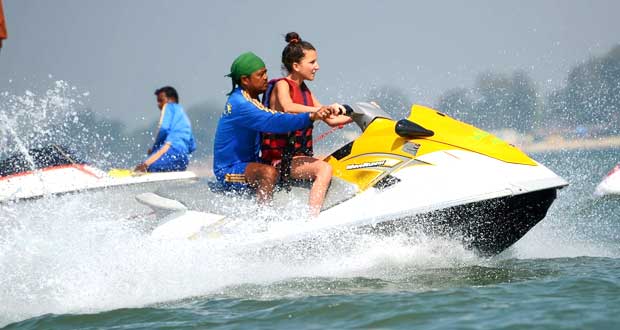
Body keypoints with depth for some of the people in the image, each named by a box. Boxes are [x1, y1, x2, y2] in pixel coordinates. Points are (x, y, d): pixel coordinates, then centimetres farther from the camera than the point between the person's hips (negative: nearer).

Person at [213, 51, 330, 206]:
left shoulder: (250, 99, 10)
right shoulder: (239, 104, -23)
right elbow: (273, 122, -34)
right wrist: (310, 117, -40)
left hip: (249, 163, 11)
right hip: (230, 170, -11)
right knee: (269, 173, -35)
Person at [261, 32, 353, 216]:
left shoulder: (304, 90, 16)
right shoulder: (282, 85, -9)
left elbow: (331, 120, 20)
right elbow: (288, 108, -33)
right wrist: (322, 110, -42)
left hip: (300, 156, 10)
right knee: (324, 169, -31)